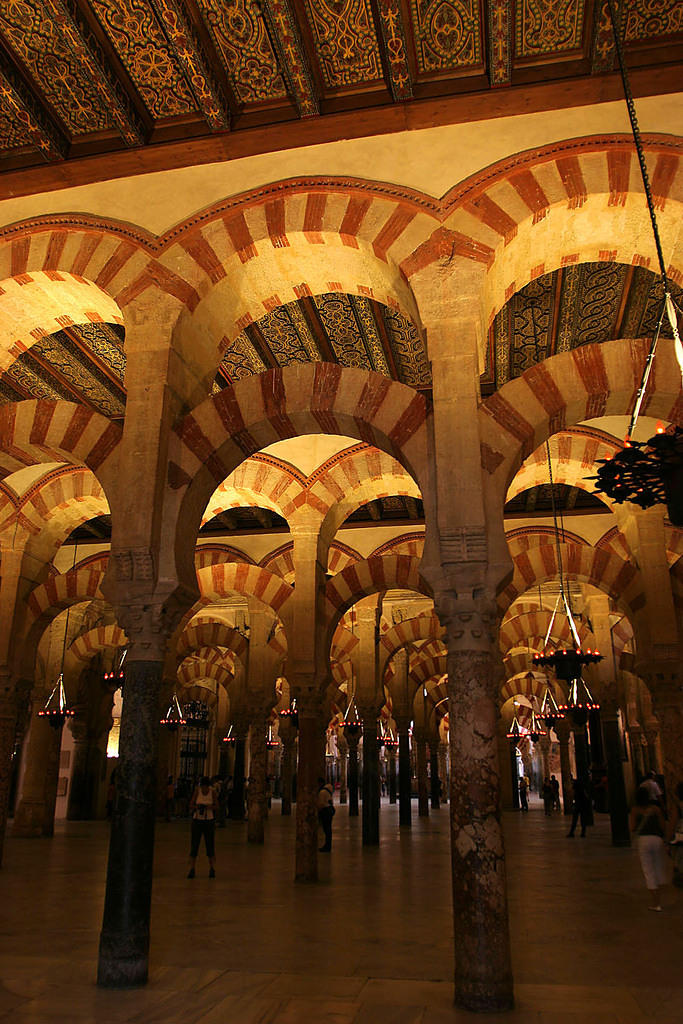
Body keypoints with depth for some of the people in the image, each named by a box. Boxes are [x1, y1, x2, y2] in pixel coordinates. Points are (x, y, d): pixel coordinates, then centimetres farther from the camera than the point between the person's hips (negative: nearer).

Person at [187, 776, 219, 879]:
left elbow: (216, 807, -2)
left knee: (210, 845, -1)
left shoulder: (213, 791, -8)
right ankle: (191, 869, 6)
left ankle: (212, 869, 9)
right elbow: (191, 805, -4)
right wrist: (197, 807, -25)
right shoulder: (197, 790, -8)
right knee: (194, 845, -3)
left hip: (209, 821, 0)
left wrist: (209, 807, -22)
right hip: (197, 820, 0)